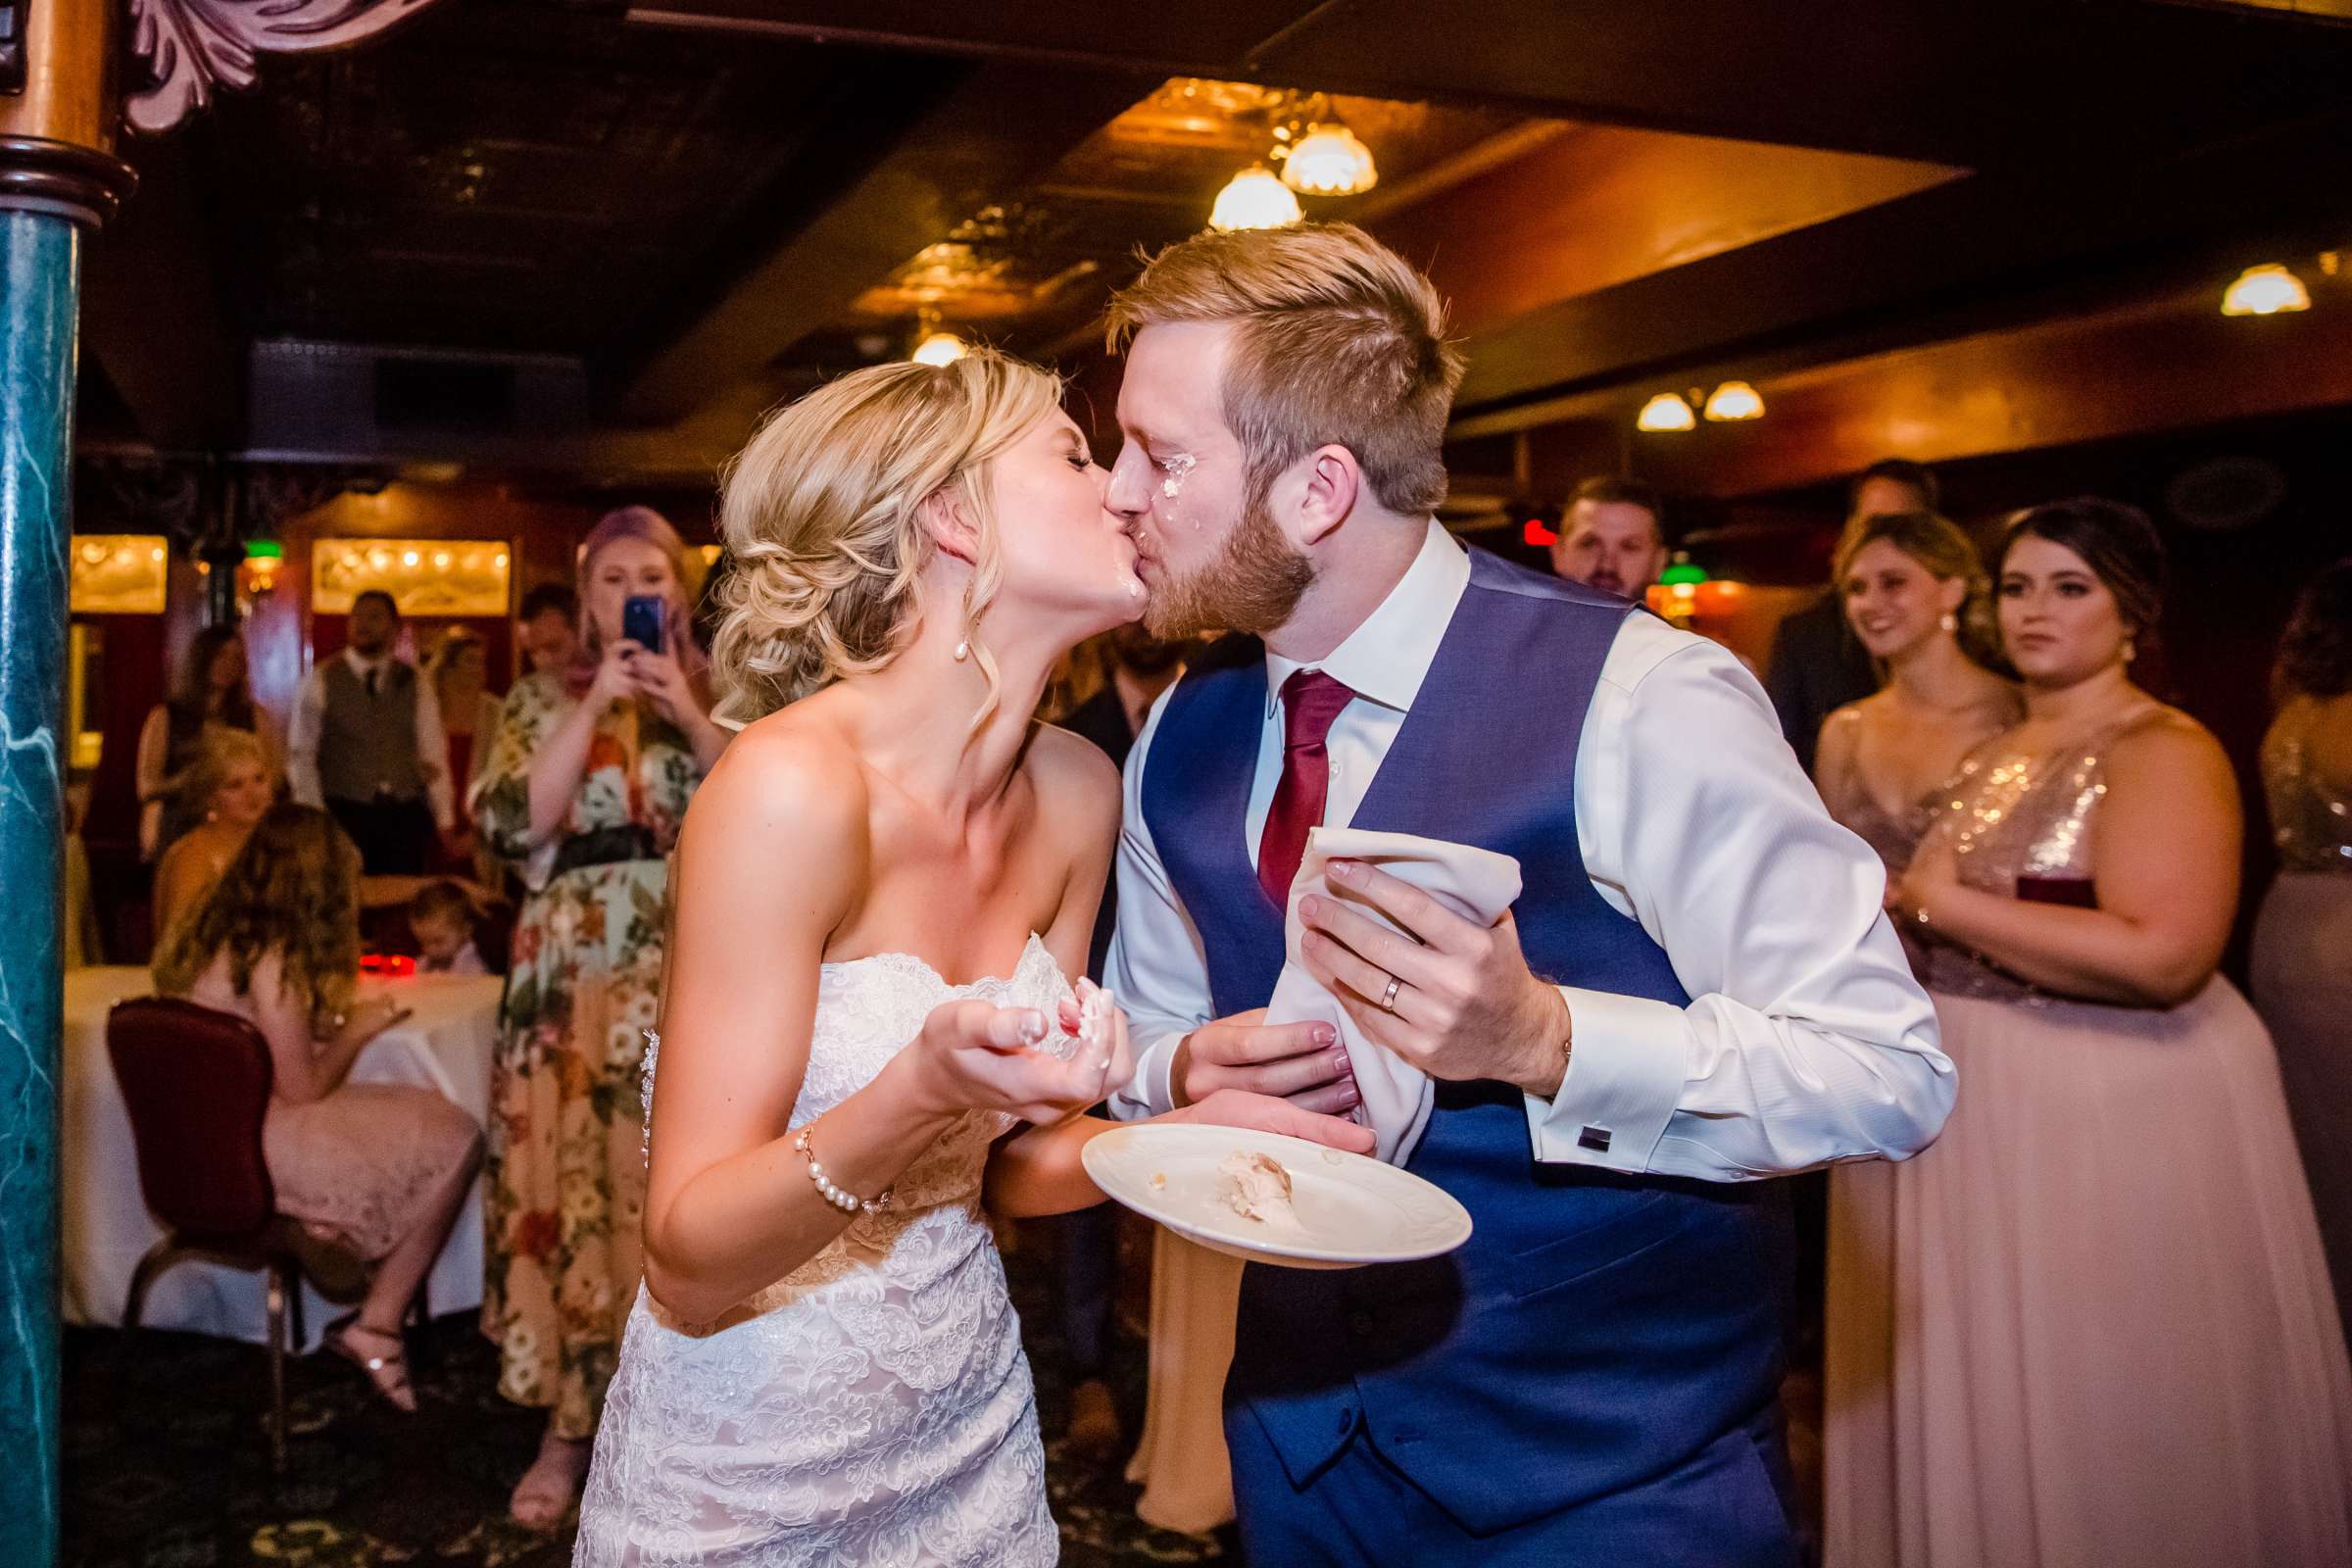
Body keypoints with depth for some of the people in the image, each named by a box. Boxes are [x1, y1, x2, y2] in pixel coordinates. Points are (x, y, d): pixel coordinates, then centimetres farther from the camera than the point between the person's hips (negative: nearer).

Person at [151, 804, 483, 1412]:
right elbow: (302, 1088, -15)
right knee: (455, 1139, -5)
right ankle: (375, 1327, 2)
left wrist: (330, 1020, 11)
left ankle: (375, 1317, 9)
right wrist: (358, 1029, -1)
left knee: (426, 1115, 14)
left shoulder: (209, 934, 7)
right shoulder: (271, 955, -19)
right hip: (251, 1153, -9)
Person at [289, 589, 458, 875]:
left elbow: (433, 753, 6)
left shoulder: (415, 684, 9)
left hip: (405, 817, 2)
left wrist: (445, 819, 1)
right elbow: (302, 755, 1)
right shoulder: (322, 682, 2)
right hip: (345, 814, -2)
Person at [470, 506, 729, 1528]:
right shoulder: (542, 699, 7)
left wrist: (690, 717, -13)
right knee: (570, 1177, 0)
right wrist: (595, 706, -12)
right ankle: (570, 1426, 11)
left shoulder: (721, 693, 9)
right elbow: (516, 823, -8)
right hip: (573, 971, 0)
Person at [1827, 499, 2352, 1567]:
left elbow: (2163, 956, -27)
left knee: (2094, 1410, 6)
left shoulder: (2164, 751, -14)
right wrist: (1893, 909, 4)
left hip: (2115, 1115, -8)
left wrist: (1945, 904, -20)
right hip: (1984, 1106, 8)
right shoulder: (1995, 757, 12)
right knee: (1987, 1388, 17)